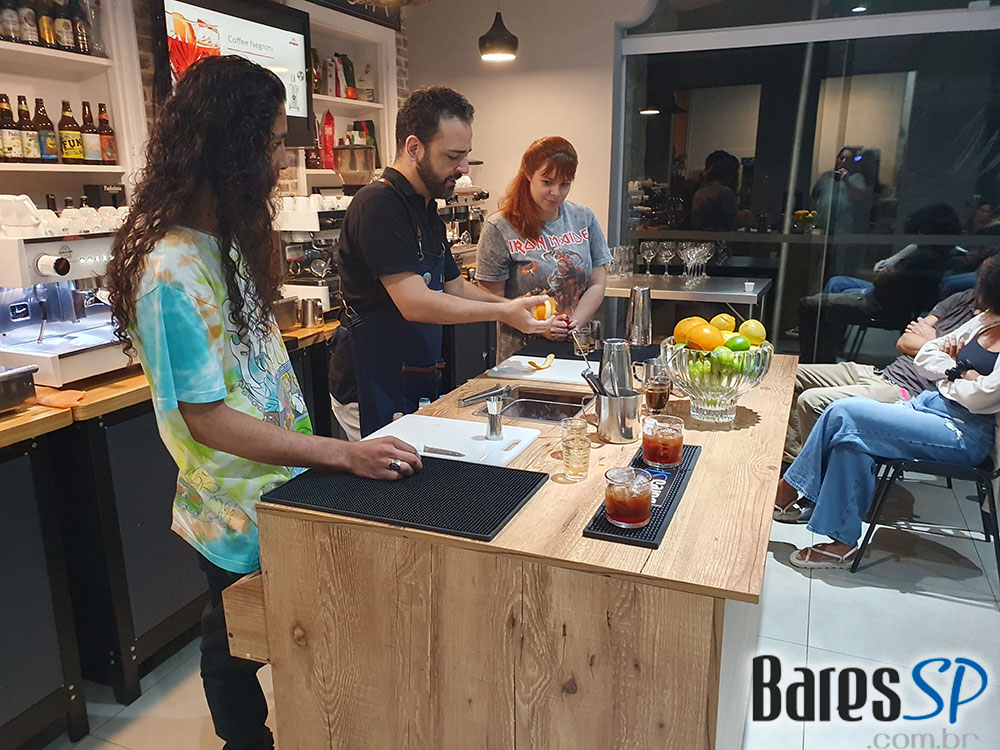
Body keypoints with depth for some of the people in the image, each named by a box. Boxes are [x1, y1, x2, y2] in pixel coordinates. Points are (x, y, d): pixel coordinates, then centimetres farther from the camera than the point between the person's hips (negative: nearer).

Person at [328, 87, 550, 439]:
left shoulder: (428, 211, 15)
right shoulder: (378, 203, -17)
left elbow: (454, 285, 22)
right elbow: (414, 302, -24)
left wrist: (513, 306, 6)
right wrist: (502, 312, -17)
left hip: (418, 382, 9)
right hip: (374, 393, -9)